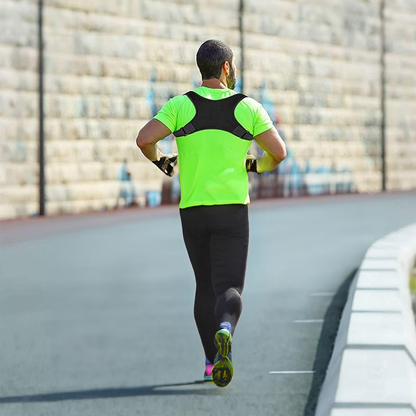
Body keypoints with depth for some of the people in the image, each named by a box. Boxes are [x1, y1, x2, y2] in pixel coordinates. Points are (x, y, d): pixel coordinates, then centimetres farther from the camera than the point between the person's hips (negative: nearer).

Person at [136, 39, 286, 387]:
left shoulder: (181, 106, -2)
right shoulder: (247, 107, -3)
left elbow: (144, 139, -16)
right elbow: (279, 152, -7)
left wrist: (160, 161, 7)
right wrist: (259, 166, 17)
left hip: (193, 211, 2)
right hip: (232, 211, -2)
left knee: (206, 286, 21)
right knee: (229, 290, -9)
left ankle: (212, 360, 24)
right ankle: (224, 333, -42)